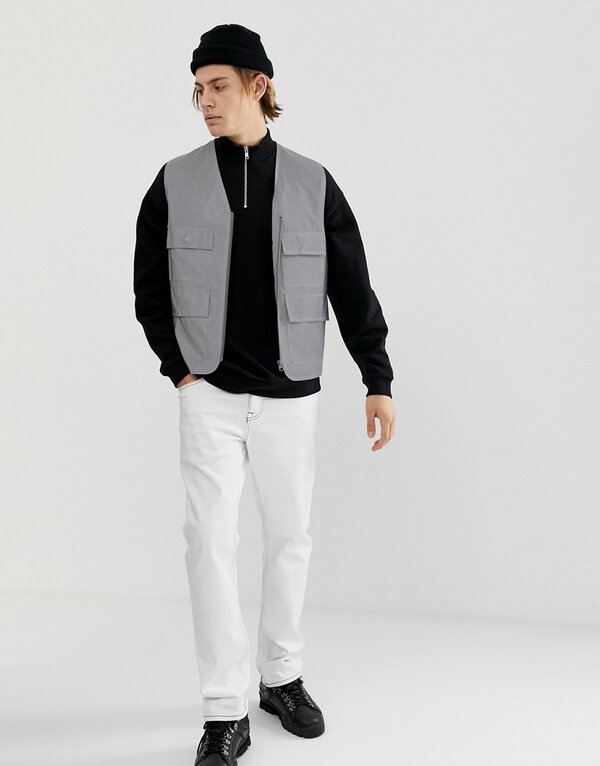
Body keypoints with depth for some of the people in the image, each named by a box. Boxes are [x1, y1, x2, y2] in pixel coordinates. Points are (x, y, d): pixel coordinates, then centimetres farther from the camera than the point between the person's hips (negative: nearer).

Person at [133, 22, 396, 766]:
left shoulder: (313, 184, 0)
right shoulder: (176, 183, 0)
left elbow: (353, 290, 2)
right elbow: (148, 286, 7)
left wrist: (379, 381, 1)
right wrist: (178, 366, 0)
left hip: (290, 396, 1)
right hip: (209, 394, -1)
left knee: (290, 536, 9)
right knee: (211, 538, -6)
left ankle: (282, 677, 29)